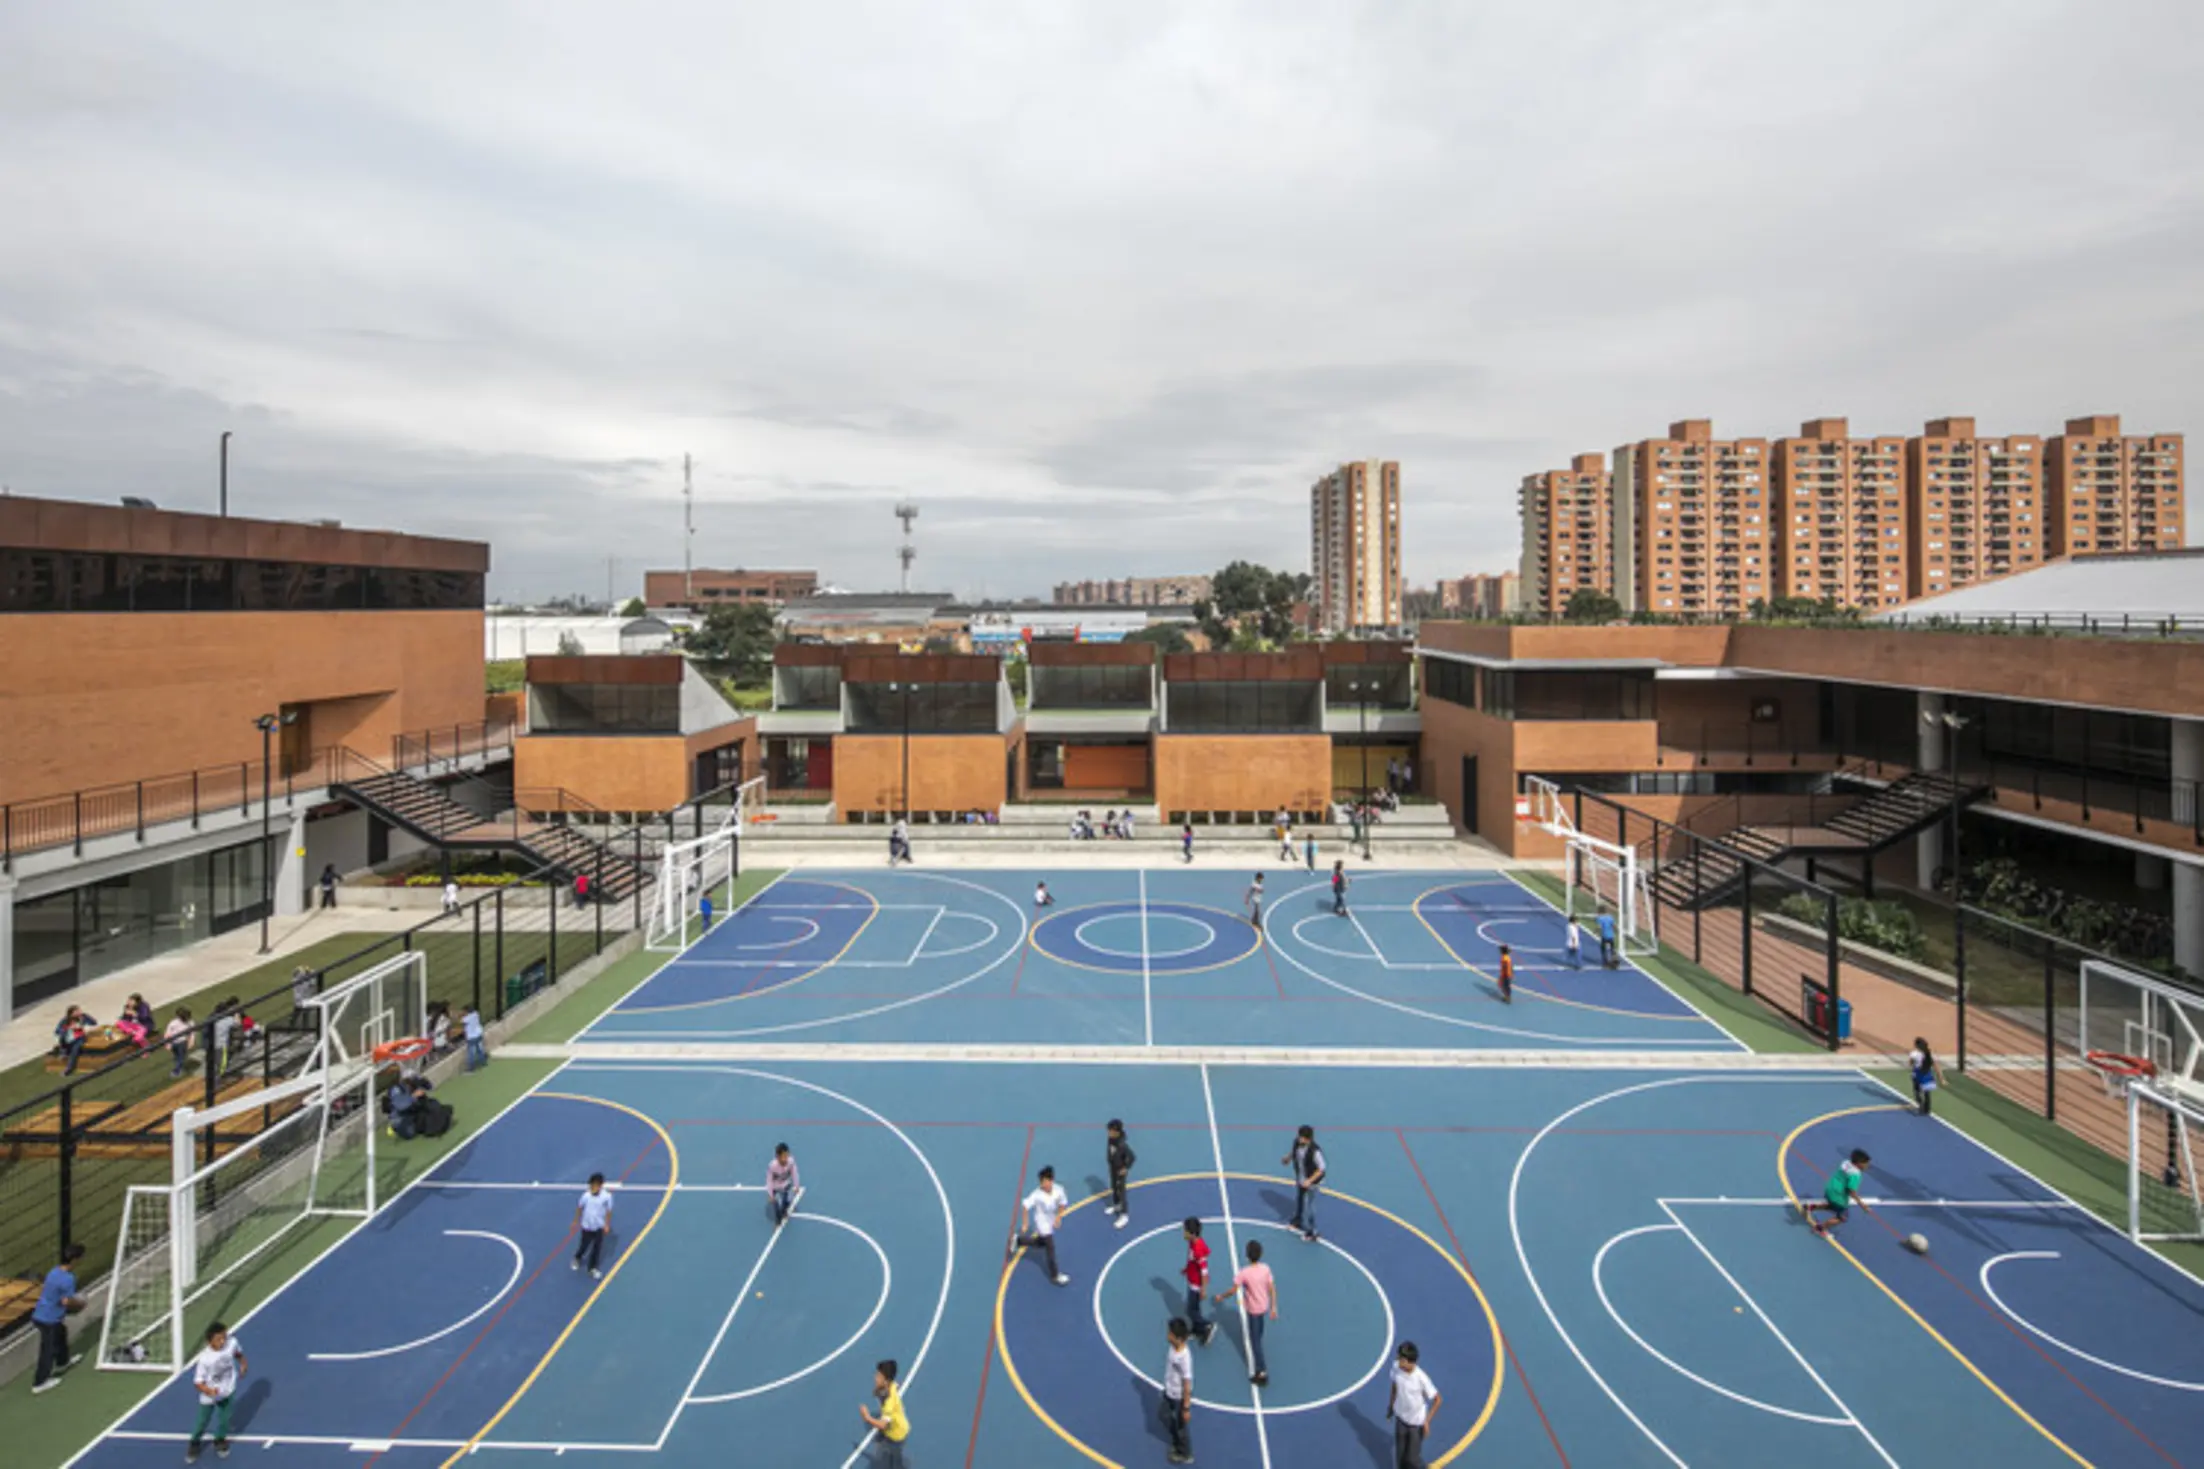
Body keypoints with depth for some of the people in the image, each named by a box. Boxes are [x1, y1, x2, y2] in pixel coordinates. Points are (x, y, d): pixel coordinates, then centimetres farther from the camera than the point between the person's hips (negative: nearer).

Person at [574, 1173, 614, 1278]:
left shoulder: (607, 1197, -18)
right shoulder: (586, 1196, -18)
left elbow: (608, 1211, -6)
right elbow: (579, 1208, 0)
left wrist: (607, 1225, -1)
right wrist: (576, 1221, 9)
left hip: (599, 1227, 0)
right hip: (587, 1226, 0)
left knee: (597, 1248, 7)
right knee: (584, 1246, 12)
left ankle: (593, 1269, 27)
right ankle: (577, 1259, 46)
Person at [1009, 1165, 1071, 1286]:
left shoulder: (1058, 1191, -22)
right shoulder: (1037, 1195, -32)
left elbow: (1063, 1203, -4)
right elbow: (1026, 1205, -24)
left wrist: (1057, 1217, -7)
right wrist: (1025, 1223, -21)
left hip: (1051, 1222, 6)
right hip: (1042, 1223, -6)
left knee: (1041, 1243, 25)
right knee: (1050, 1248, -1)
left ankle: (1018, 1240, 44)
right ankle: (1055, 1275, 16)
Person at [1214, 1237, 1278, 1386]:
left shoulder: (1244, 1272, -29)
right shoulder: (1266, 1268, -15)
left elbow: (1234, 1291, -22)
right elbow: (1272, 1289, -8)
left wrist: (1221, 1297, -5)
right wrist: (1274, 1308, 2)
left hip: (1252, 1310, -6)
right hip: (1265, 1307, 6)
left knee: (1254, 1340, 5)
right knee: (1258, 1336, 30)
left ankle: (1262, 1372, 5)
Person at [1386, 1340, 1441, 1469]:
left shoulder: (1421, 1378, -33)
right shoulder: (1396, 1367, -21)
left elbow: (1437, 1399, -18)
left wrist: (1427, 1421, -18)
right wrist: (1390, 1405, 13)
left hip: (1416, 1422, -4)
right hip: (1400, 1418, 4)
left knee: (1412, 1458, 7)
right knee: (1400, 1455, 16)